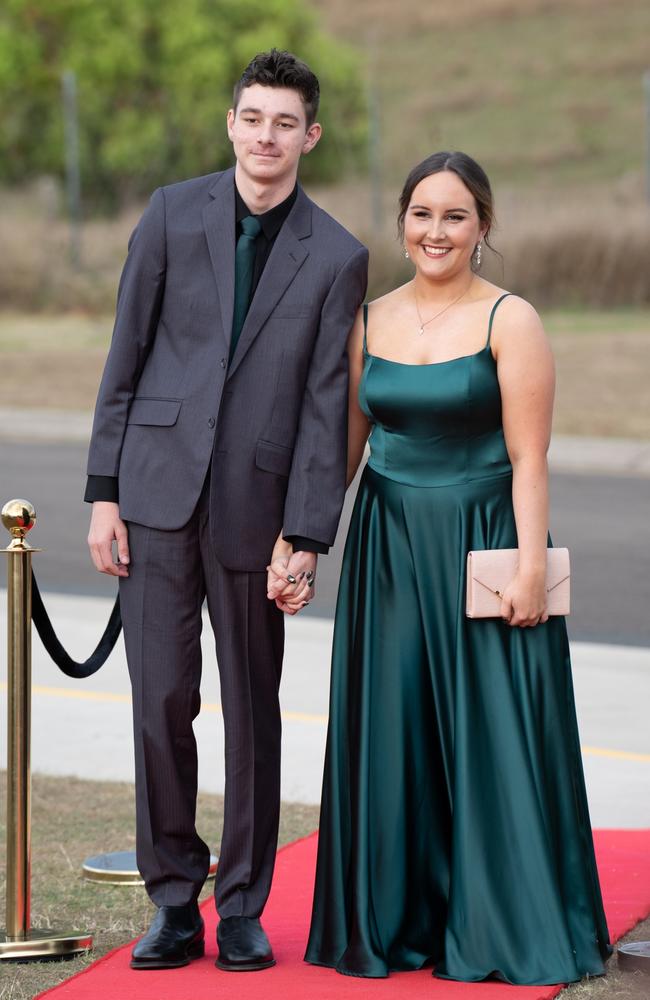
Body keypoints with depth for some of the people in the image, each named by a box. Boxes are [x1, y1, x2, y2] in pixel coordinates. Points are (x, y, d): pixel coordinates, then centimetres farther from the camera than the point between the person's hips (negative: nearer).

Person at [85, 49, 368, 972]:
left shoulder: (336, 258, 2)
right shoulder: (173, 214, 4)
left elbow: (325, 407, -1)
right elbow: (127, 357, 5)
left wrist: (305, 538, -7)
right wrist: (103, 492, 0)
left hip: (254, 506, 0)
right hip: (158, 491, 0)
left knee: (253, 712, 7)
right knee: (161, 699, -1)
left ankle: (243, 907, 18)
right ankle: (175, 902, 11)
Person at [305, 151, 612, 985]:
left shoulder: (510, 320, -6)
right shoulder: (370, 321, 8)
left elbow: (528, 458, -9)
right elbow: (346, 443, 13)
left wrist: (529, 566, -16)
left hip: (479, 547, -4)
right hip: (388, 546, 4)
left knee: (489, 731, 0)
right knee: (390, 734, 7)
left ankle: (498, 927, 11)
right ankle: (396, 918, 19)